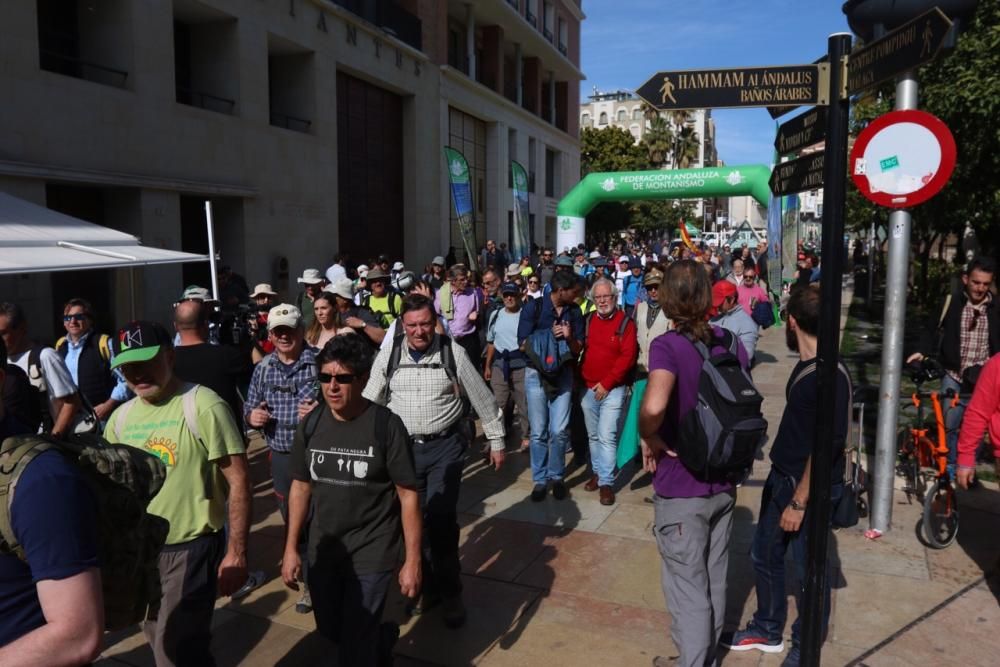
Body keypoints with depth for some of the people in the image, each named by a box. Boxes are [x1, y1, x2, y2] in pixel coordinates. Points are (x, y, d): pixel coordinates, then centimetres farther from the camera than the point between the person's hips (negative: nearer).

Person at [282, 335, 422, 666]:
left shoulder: (386, 426, -17)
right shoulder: (310, 424, -4)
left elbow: (408, 495, -13)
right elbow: (300, 486, 7)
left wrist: (412, 560, -11)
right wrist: (291, 548, 7)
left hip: (372, 552, -5)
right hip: (322, 550, 5)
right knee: (330, 630, 22)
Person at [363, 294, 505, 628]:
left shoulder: (453, 353, -8)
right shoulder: (389, 355, -3)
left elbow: (483, 399, 1)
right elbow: (370, 401, 5)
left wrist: (496, 441, 6)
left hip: (445, 447, -3)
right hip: (404, 447, 3)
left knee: (442, 520, -8)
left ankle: (450, 593, 14)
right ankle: (428, 586, 32)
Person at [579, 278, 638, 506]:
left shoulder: (625, 323, -5)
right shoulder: (588, 321, 7)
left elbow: (628, 356, -11)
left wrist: (606, 383, -13)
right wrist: (581, 378, -2)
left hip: (613, 389, -4)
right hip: (588, 388, 5)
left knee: (607, 436, -9)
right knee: (593, 436, 13)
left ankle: (606, 482, -1)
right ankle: (597, 473, 27)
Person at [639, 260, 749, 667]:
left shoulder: (668, 346, -21)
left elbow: (654, 406, -39)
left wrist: (649, 440, -20)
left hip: (681, 489, -7)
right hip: (723, 483, 7)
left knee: (687, 588, 8)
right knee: (714, 580, 22)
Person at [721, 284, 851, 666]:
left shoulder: (830, 376, -24)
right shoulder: (806, 366, 5)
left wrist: (799, 502, -20)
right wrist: (784, 486, 18)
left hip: (811, 489, -9)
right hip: (781, 478, 9)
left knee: (808, 571, 10)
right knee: (764, 557, 19)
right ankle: (767, 631, 39)